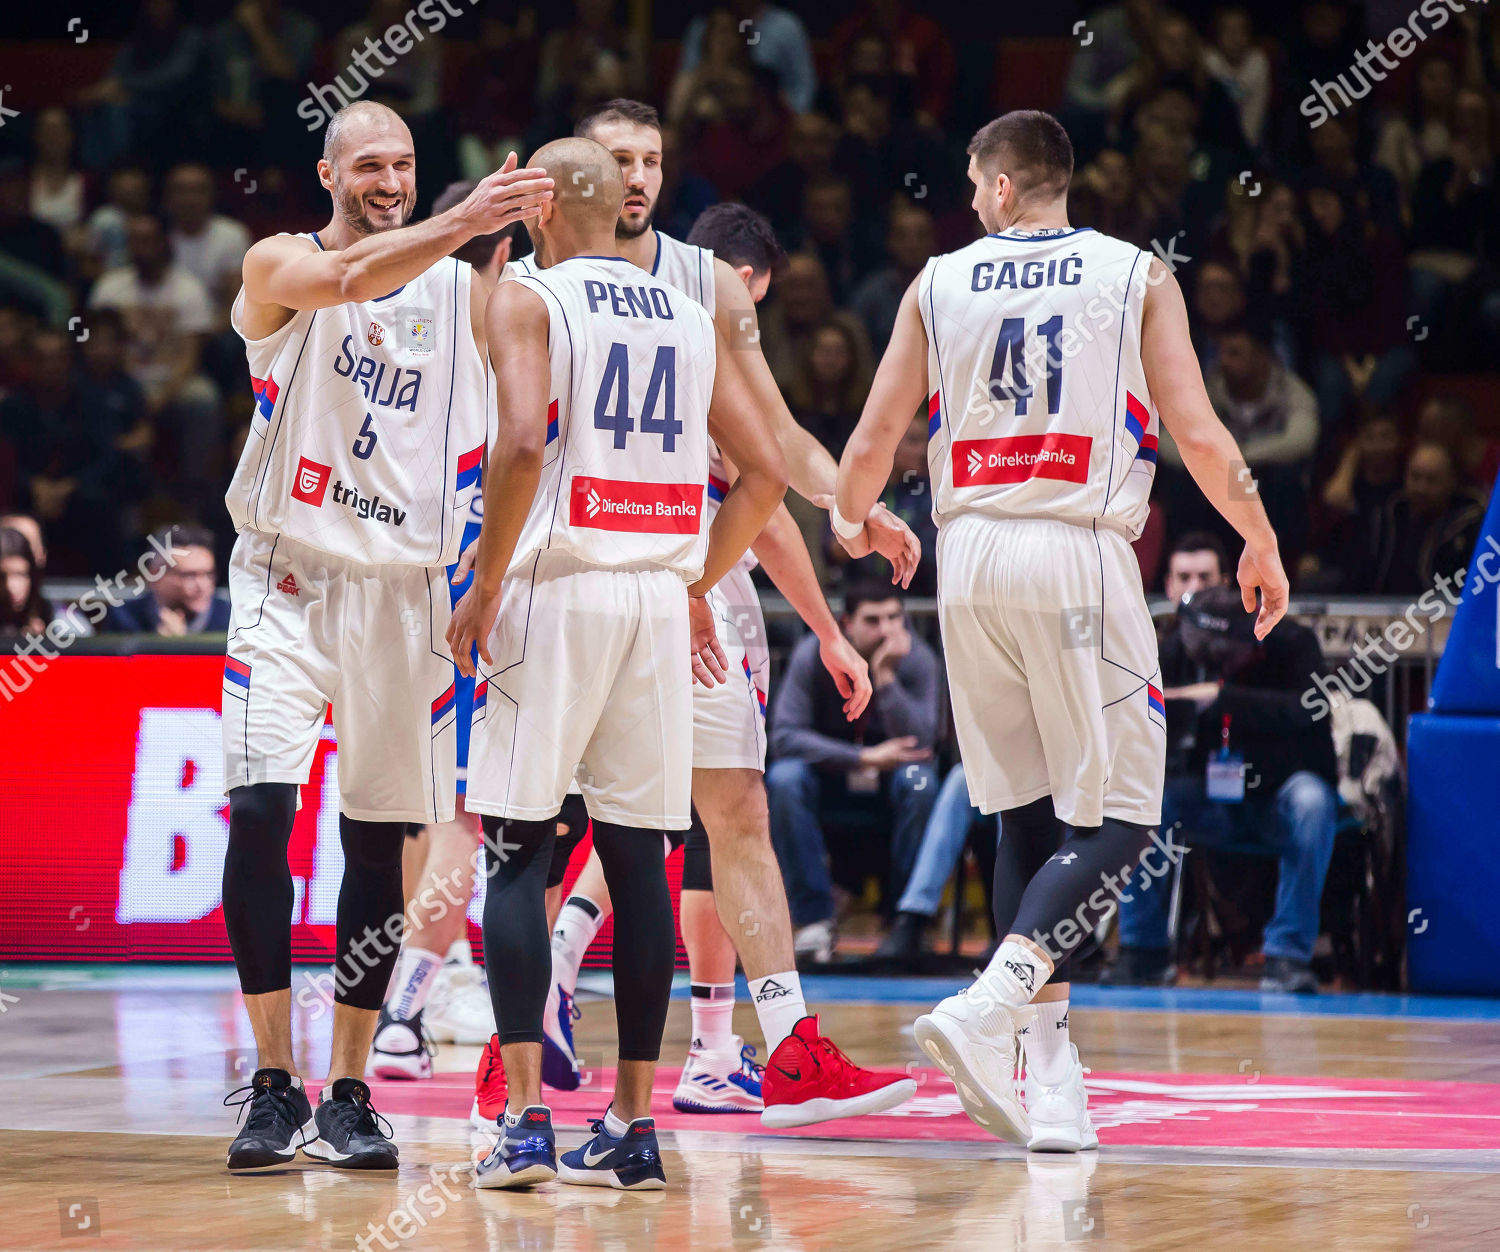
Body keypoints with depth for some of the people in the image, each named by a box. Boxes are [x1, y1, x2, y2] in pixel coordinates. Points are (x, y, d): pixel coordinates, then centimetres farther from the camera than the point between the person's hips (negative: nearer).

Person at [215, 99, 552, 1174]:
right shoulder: (280, 266, -4)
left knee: (381, 840, 4)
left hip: (406, 582, 3)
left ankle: (348, 1094, 12)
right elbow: (343, 279, -28)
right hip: (287, 572, -3)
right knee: (259, 809, -16)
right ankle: (276, 1085, -8)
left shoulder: (463, 289, 5)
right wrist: (461, 224, -41)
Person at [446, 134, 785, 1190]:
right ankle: (633, 1128, 7)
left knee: (519, 851, 1)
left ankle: (528, 1118, -8)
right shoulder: (690, 317, 15)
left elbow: (525, 440, -17)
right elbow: (766, 472, 12)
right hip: (661, 594, 5)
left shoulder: (527, 300, -1)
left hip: (558, 586, -4)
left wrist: (486, 584, -8)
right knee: (638, 857, 7)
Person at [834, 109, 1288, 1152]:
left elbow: (874, 441, 9)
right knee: (1115, 820, -1)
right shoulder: (1138, 276, 3)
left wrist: (849, 522, 30)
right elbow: (1198, 434, -3)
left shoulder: (938, 284, 9)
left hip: (971, 555, 4)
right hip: (1078, 555, -4)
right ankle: (988, 1006, -22)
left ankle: (1049, 1067, 8)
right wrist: (1262, 544, 12)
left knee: (1026, 817, 13)